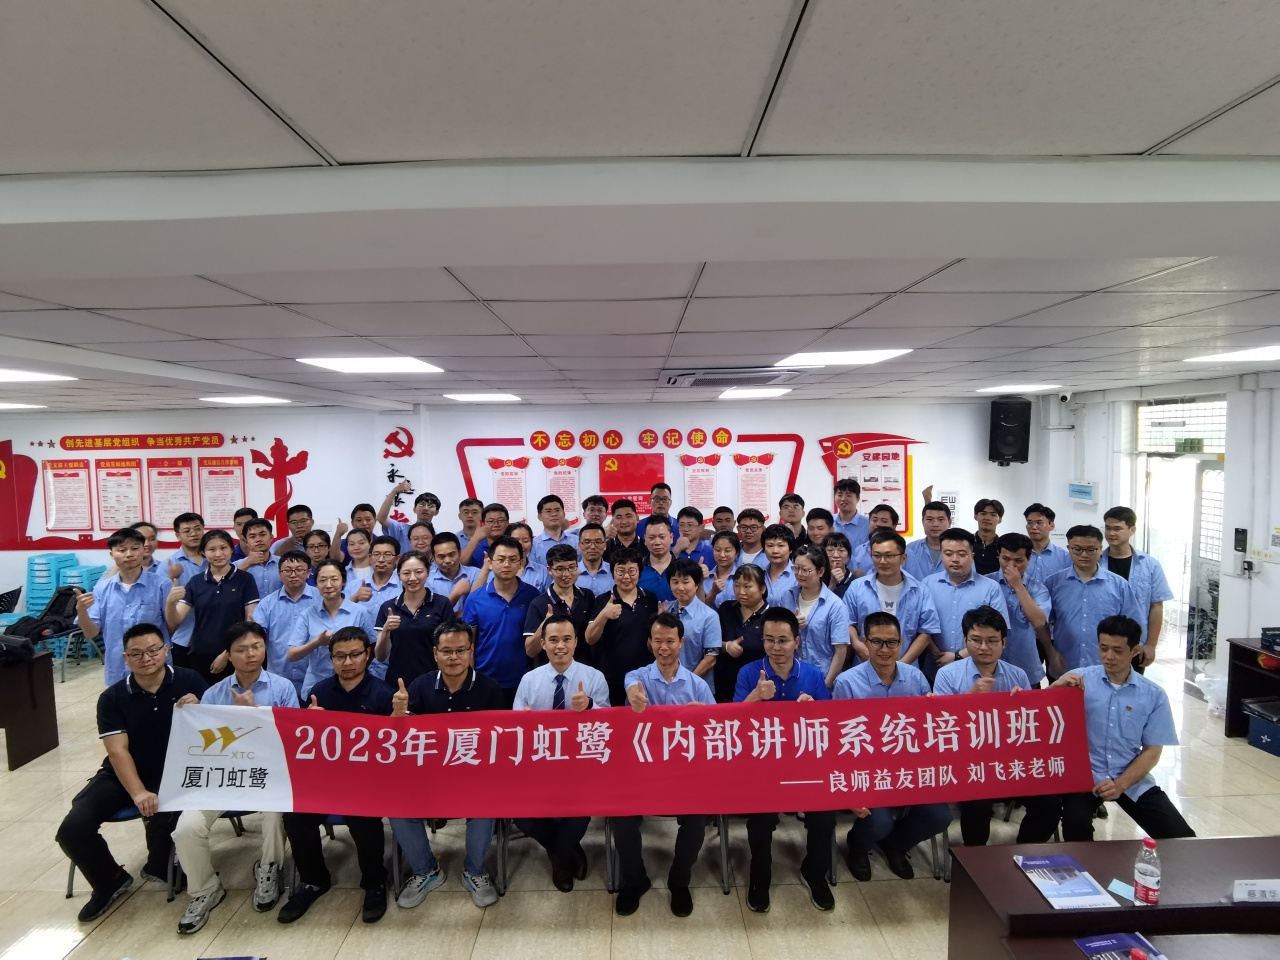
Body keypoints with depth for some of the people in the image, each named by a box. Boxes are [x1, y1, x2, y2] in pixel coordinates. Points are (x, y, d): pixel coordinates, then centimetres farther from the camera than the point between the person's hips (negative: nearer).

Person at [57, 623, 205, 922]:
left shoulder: (190, 681, -9)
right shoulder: (112, 698, -5)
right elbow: (118, 751, -13)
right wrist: (138, 792, -27)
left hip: (173, 773, -2)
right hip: (123, 774, 3)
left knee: (161, 818, -30)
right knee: (72, 829, -15)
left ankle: (159, 868, 8)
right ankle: (111, 881, 16)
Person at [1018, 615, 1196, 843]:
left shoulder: (1154, 695, 1)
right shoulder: (1079, 679, -5)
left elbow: (1152, 751, 2)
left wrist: (1121, 784, -12)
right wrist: (1056, 688, -26)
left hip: (1132, 779, 3)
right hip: (1084, 775, -2)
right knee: (1075, 823, -28)